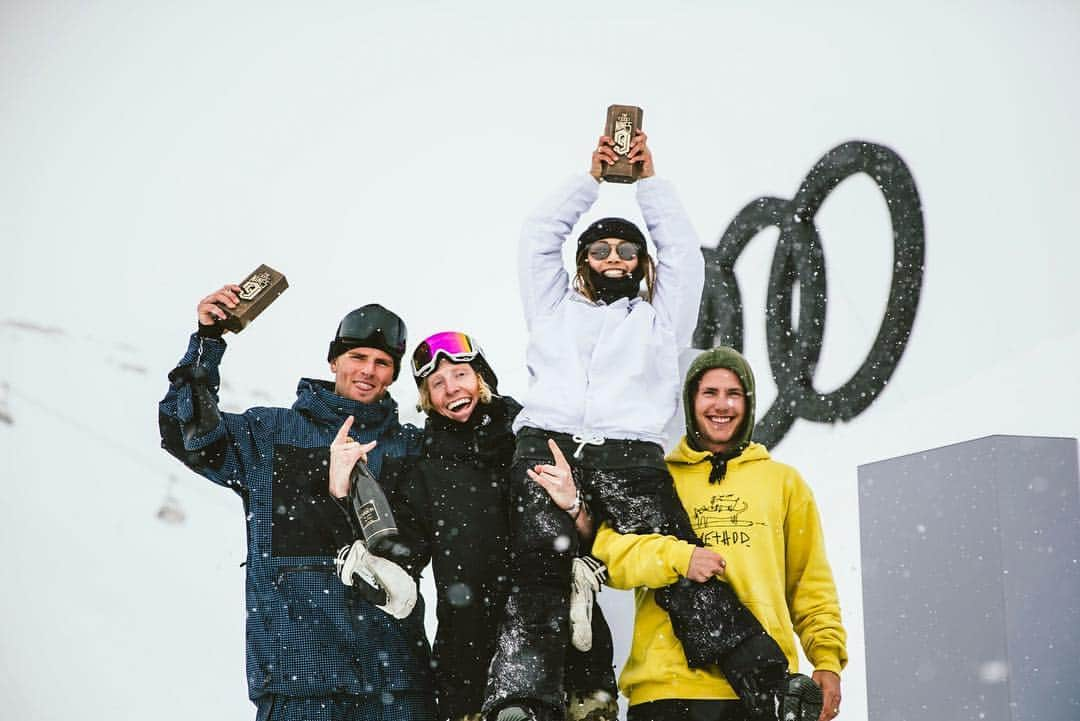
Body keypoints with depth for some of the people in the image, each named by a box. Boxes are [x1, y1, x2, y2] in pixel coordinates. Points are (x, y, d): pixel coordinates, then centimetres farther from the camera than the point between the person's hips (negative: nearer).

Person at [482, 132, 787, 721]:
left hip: (629, 452, 0)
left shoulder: (659, 318, 31)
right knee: (538, 572, -21)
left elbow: (682, 248, 27)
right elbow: (538, 237, 29)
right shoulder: (554, 309, 32)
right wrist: (591, 178, 33)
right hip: (546, 445, 0)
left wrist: (648, 180, 33)